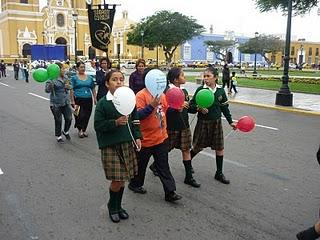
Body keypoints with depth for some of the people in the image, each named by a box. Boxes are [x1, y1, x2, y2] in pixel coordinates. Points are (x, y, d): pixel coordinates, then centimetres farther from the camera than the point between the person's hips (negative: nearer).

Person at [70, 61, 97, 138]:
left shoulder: (90, 78, 11)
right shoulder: (74, 78, 1)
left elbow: (93, 89, 15)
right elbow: (72, 90, -2)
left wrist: (95, 98, 7)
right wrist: (72, 101, -8)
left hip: (88, 99, 4)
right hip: (78, 99, -3)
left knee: (87, 116, 6)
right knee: (80, 116, -7)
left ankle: (84, 130, 24)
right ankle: (79, 130, 14)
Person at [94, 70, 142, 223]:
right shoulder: (103, 103, -8)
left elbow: (135, 120, 10)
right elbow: (98, 125, -8)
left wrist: (137, 137, 0)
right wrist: (115, 122, -19)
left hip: (127, 144, 4)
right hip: (110, 146, -4)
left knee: (122, 179, 12)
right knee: (116, 181, -3)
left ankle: (118, 206, 35)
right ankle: (112, 206, 26)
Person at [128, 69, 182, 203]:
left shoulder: (161, 94, 5)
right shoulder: (141, 95, -16)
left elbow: (166, 109, 16)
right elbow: (138, 115, -23)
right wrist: (152, 105, -33)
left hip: (161, 137, 6)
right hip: (146, 139, -5)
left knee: (163, 167, 11)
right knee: (141, 165, 16)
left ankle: (170, 192, 16)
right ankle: (135, 184, 39)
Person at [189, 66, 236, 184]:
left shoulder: (221, 91, -1)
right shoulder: (200, 90, -11)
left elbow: (225, 107, 10)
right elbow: (191, 106, -8)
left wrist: (230, 121, 10)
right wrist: (198, 108, -29)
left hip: (216, 123, 3)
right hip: (203, 123, -3)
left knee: (220, 148, 7)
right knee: (198, 147, 8)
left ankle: (219, 173, 23)